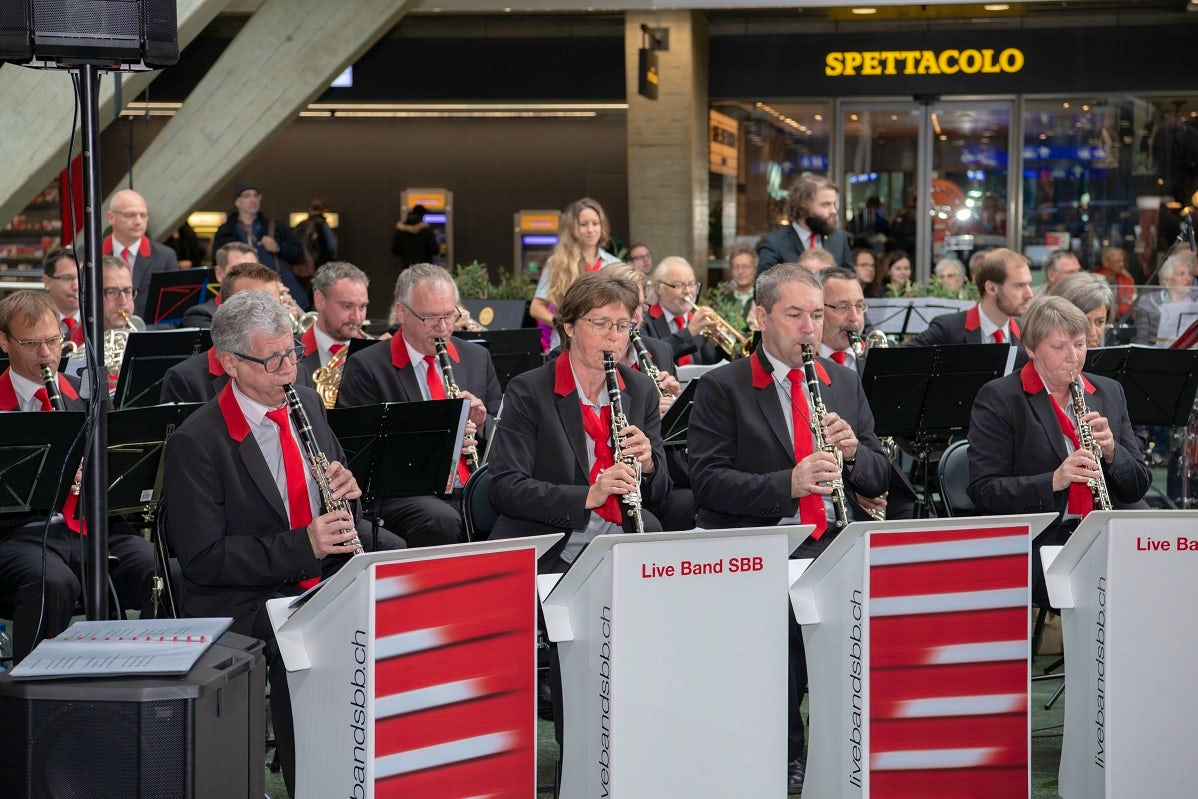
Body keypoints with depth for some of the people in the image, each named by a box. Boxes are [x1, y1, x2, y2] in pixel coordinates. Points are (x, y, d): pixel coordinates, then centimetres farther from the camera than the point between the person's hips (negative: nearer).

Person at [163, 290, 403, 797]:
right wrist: (302, 545, -22)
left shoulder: (306, 404, 11)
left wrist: (346, 491, -5)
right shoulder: (195, 444, -11)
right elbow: (203, 559, -14)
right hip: (243, 600, -6)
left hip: (324, 577, 6)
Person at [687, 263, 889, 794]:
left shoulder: (844, 383, 17)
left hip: (834, 542, 4)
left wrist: (852, 451, -5)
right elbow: (708, 481, -9)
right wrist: (789, 483, -21)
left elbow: (878, 480, 17)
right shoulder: (722, 388, 2)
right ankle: (786, 752, -14)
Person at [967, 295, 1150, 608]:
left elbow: (1138, 487, 15)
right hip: (1039, 545, -5)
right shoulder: (998, 398, 0)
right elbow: (984, 492, -7)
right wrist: (1053, 481, -21)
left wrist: (1111, 451, -6)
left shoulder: (1108, 392, 15)